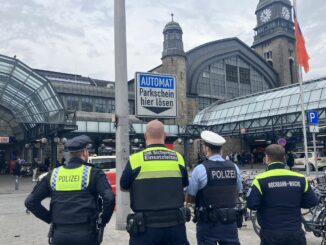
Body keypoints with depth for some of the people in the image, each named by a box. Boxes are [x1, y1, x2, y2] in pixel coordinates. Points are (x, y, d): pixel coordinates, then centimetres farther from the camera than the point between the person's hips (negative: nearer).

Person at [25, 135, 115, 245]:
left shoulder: (53, 174, 5)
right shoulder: (93, 173, -6)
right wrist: (103, 220, -3)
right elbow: (109, 198, -19)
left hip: (59, 235, 3)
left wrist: (50, 218, 11)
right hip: (85, 235, -3)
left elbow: (30, 201, 6)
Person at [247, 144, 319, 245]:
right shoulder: (300, 178, -4)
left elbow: (252, 204, -15)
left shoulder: (261, 180, -14)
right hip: (295, 233, 3)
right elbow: (312, 202, 4)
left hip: (271, 234, -2)